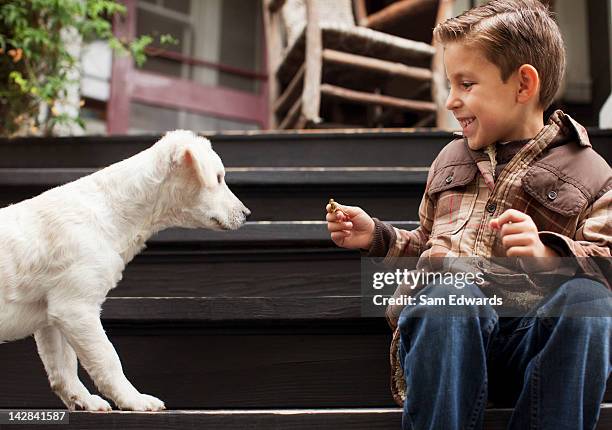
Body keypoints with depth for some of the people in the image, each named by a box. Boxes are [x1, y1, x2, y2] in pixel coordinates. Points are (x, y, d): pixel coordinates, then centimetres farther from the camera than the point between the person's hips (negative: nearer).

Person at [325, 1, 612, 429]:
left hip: (531, 329, -1)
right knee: (448, 292, -34)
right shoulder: (451, 159, 29)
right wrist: (376, 236, 19)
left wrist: (549, 254, -19)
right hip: (443, 318, 2)